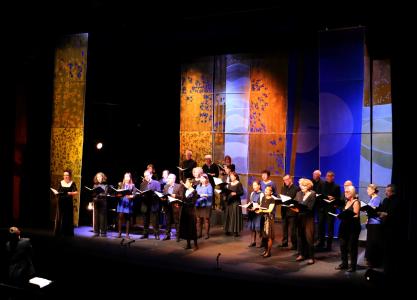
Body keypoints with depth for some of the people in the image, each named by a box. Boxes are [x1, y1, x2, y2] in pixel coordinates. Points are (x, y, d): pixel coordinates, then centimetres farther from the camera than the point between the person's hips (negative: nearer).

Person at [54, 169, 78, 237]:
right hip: (61, 202, 3)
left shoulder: (72, 183, -1)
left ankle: (68, 233, 9)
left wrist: (70, 193, -23)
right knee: (59, 217, 2)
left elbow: (76, 192, -7)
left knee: (68, 218, 1)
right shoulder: (61, 182, 8)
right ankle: (59, 232, 9)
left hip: (68, 202, -3)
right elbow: (58, 191, 10)